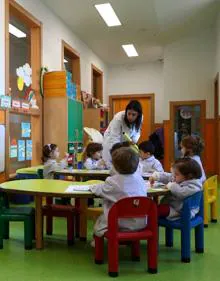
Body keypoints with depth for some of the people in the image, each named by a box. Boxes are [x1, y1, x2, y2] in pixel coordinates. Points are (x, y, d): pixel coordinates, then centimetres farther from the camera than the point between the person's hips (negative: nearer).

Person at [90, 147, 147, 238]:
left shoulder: (112, 181, -15)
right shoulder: (139, 177, -1)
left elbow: (99, 190, -3)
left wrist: (93, 186, 21)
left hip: (123, 224, -4)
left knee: (100, 220, 21)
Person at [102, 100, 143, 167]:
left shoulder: (140, 118, -18)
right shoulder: (118, 118, -32)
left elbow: (136, 132, -4)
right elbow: (114, 139, -31)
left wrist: (133, 141, -25)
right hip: (111, 142, -4)